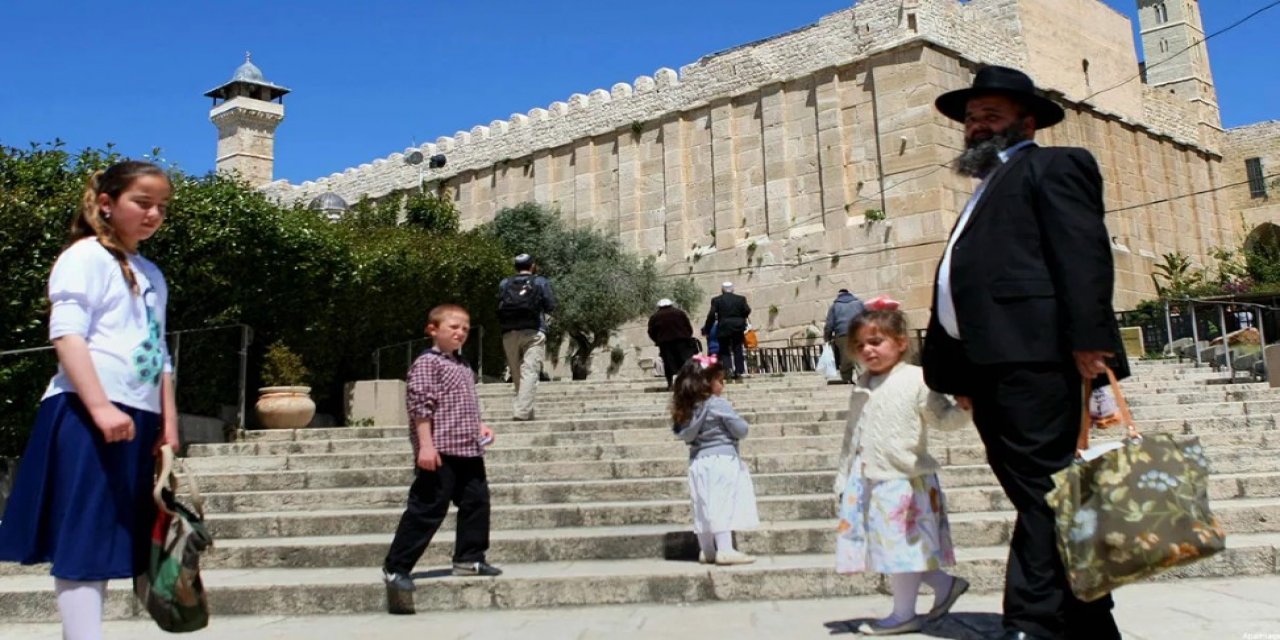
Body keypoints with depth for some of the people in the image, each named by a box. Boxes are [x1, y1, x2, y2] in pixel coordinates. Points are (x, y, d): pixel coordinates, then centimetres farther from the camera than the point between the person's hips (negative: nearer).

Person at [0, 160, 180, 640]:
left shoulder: (152, 275, 20)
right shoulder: (86, 256, -2)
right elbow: (67, 336, -14)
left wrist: (168, 423, 14)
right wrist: (100, 407, -24)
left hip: (137, 419, 8)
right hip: (88, 415, -8)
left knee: (111, 538, 10)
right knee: (84, 536, -8)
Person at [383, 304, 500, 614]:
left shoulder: (463, 366, 19)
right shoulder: (427, 362, -9)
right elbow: (420, 405, -17)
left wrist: (479, 427, 14)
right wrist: (426, 445, -23)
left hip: (468, 451, 9)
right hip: (440, 452, -9)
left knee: (476, 501, 11)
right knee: (426, 510, -6)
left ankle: (469, 559, 23)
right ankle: (396, 567, 3)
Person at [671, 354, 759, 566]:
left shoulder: (687, 407, 5)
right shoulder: (719, 405, -14)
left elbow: (681, 433, 15)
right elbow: (741, 430, -10)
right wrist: (739, 425, 10)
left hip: (698, 462, 7)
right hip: (721, 460, -7)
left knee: (704, 506, 13)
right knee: (723, 504, -6)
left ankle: (706, 551, 21)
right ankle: (725, 550, -9)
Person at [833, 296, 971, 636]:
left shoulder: (916, 380, -8)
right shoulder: (862, 387, 11)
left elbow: (944, 418, -8)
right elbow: (852, 438, 16)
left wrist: (965, 409, -29)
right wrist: (843, 479, 16)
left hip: (904, 480, -7)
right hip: (867, 482, 7)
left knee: (902, 546, 2)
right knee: (895, 551, 10)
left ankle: (904, 614, 17)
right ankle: (946, 583, 28)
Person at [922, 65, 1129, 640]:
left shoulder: (1054, 165, 6)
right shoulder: (987, 190, 31)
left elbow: (1084, 253, -9)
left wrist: (1089, 340, -21)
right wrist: (958, 373, 18)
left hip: (1033, 356, -9)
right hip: (990, 366, 9)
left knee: (1043, 493, -10)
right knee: (1040, 498, 8)